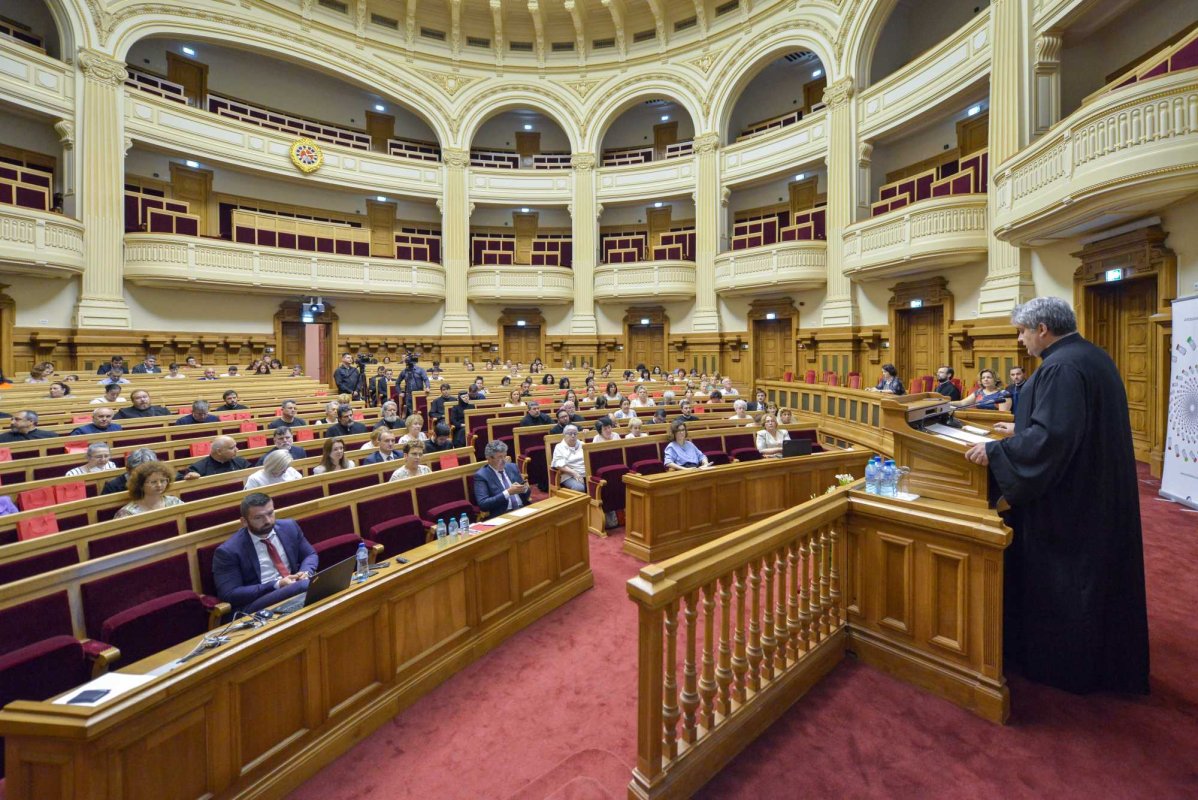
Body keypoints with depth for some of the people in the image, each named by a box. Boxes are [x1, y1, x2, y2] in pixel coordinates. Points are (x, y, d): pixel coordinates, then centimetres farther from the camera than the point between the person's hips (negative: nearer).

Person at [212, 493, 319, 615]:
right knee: (303, 586, -38)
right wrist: (276, 585, -16)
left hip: (297, 589, 6)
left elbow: (310, 555, 17)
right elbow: (230, 594, -7)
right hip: (257, 603, -6)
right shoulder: (228, 551, -4)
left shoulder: (289, 527, 8)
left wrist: (306, 572, -6)